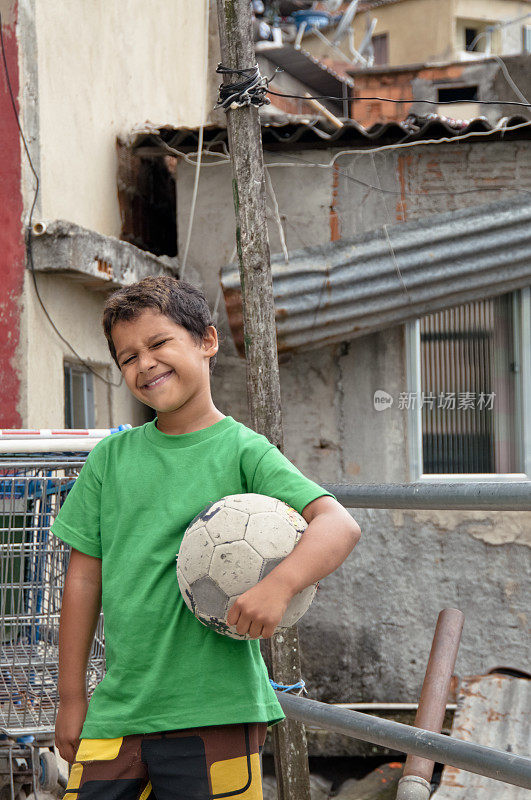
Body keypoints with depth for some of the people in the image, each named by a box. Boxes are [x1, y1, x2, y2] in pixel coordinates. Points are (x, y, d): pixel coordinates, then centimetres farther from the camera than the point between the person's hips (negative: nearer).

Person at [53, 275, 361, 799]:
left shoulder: (243, 451, -3)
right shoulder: (110, 457, 8)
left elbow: (339, 525, -14)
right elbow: (85, 578, 12)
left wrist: (278, 585, -31)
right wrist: (71, 697, 11)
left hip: (217, 715, -3)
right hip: (116, 714, 3)